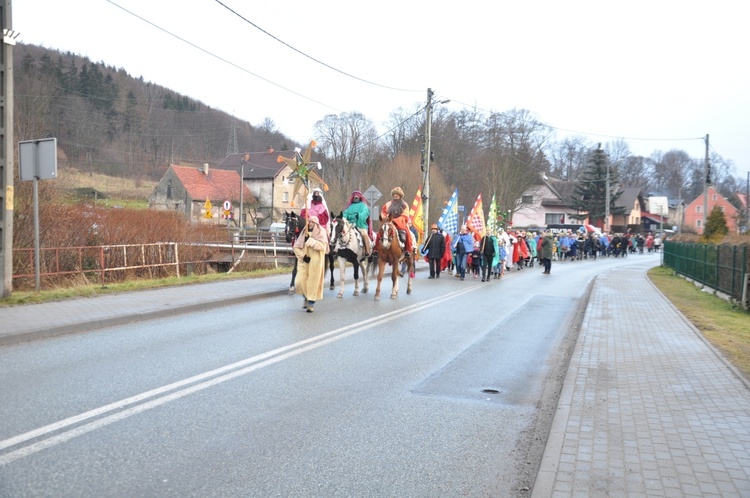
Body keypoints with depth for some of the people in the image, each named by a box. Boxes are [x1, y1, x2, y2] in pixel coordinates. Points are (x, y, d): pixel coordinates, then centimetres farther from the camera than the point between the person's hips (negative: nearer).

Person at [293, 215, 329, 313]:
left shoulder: (321, 232, -1)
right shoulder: (304, 232, 9)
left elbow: (322, 245, -17)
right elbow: (296, 247, 8)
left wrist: (309, 240, -21)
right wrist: (302, 256, -7)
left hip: (316, 261, -3)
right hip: (304, 260, 3)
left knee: (313, 282, 0)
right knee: (300, 281, -3)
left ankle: (311, 303, 13)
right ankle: (306, 297, 25)